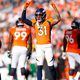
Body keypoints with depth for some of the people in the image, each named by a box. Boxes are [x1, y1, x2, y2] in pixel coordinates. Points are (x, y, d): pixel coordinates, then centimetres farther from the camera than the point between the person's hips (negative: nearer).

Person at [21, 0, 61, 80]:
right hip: (39, 46, 2)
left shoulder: (48, 22, -3)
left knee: (51, 66, 3)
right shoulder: (34, 23, 5)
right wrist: (25, 8, -7)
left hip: (47, 46, -2)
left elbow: (58, 19, -18)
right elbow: (23, 19, 1)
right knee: (39, 66, 5)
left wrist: (55, 8, -24)